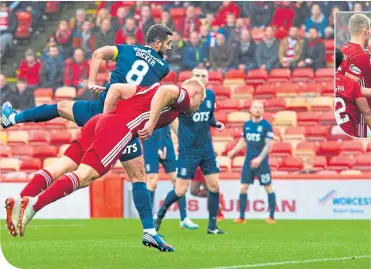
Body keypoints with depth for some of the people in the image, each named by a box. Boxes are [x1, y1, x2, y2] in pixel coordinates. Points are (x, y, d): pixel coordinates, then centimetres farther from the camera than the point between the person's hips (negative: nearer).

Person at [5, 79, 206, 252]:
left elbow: (117, 88, 25)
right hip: (120, 128, -8)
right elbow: (164, 92, -13)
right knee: (84, 175, -17)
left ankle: (19, 202, -16)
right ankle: (32, 204, -33)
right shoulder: (182, 95, 11)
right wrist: (151, 123, -13)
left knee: (62, 168, -2)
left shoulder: (152, 88, 33)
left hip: (100, 120, 8)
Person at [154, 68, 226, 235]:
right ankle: (159, 215, 21)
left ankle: (212, 226, 9)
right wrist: (182, 135, -16)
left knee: (214, 186, -1)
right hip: (188, 150, -5)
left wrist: (216, 123, -1)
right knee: (180, 191, -4)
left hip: (207, 149, 5)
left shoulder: (210, 95, 3)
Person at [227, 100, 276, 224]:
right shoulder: (247, 124, 8)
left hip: (261, 162, -5)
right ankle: (241, 217, 6)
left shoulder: (266, 125, -7)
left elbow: (268, 145, -11)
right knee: (243, 188, 1)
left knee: (268, 188, 1)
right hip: (248, 161, 5)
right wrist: (234, 151, 5)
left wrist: (260, 158, -21)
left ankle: (271, 217, 8)